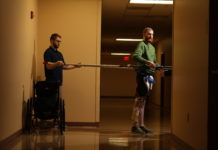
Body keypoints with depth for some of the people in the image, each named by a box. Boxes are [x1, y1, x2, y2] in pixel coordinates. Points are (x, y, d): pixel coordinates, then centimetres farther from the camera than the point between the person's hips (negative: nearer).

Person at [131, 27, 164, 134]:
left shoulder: (152, 47, 22)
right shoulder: (142, 45, -5)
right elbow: (135, 56, -23)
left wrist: (159, 68, 20)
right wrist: (147, 62, -36)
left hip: (149, 75, 9)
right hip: (142, 74, -9)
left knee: (143, 100, 10)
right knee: (139, 99, -9)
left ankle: (141, 125, 15)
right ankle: (135, 125, -6)